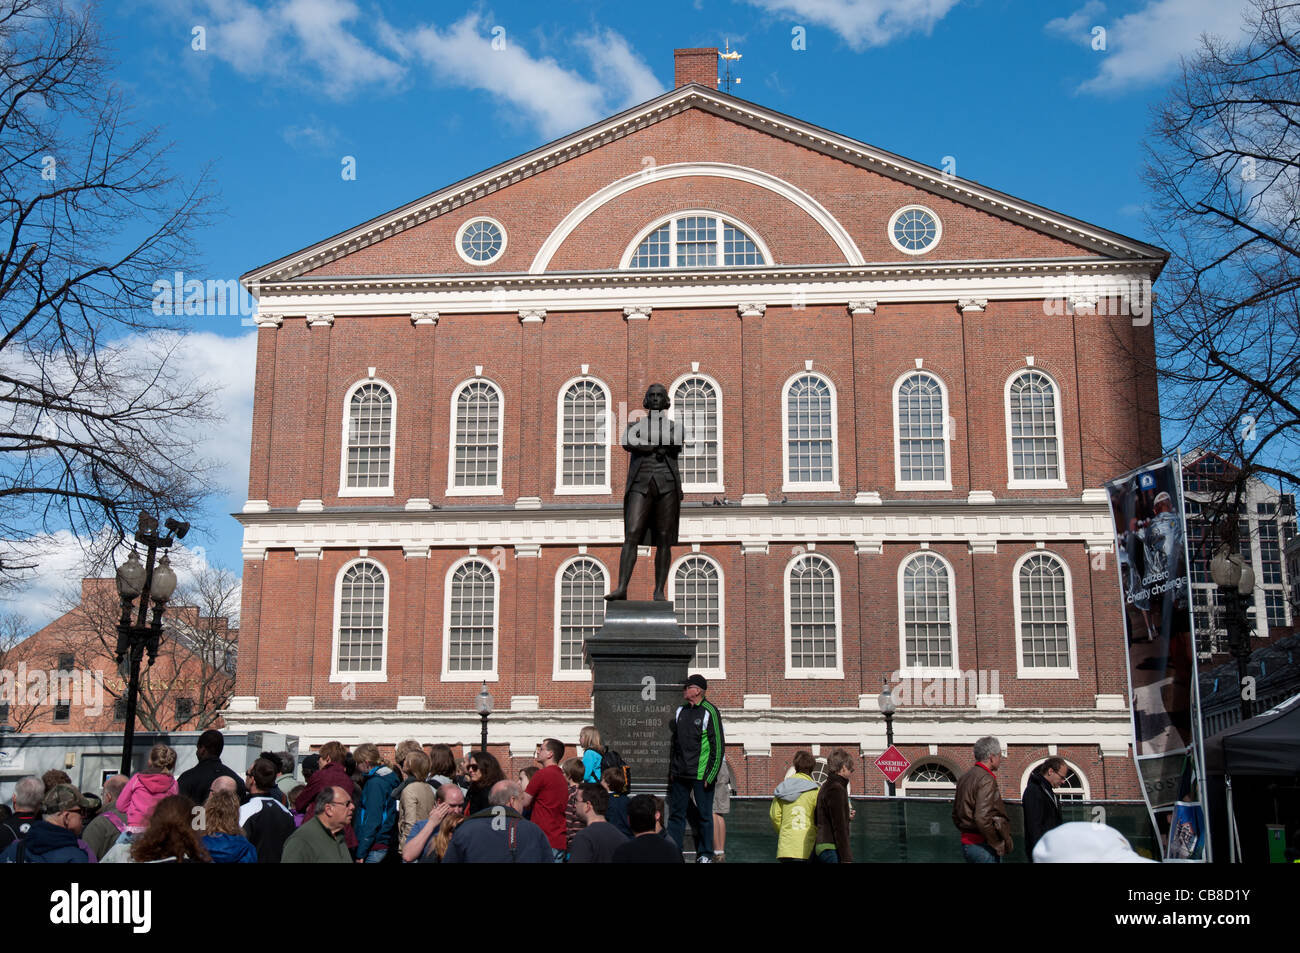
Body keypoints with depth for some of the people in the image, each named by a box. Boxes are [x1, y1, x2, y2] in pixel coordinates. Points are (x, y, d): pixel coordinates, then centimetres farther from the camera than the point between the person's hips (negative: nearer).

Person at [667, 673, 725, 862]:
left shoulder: (709, 712, -7)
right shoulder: (680, 711, 12)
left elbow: (718, 746, -8)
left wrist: (710, 775, -12)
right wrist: (672, 769, 13)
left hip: (701, 774, -6)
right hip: (680, 774, 6)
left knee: (704, 815, 4)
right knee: (676, 813, 7)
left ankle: (705, 855, 14)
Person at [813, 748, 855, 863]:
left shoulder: (825, 787, 17)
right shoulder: (836, 789, -11)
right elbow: (839, 827, -16)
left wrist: (846, 817, 21)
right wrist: (847, 859, -17)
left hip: (820, 847, 10)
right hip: (832, 849, -10)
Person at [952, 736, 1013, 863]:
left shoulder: (965, 778, 14)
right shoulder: (986, 780, -15)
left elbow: (955, 815, 18)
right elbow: (982, 819, -24)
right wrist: (999, 845, -14)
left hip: (967, 842, 9)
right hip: (984, 846, -9)